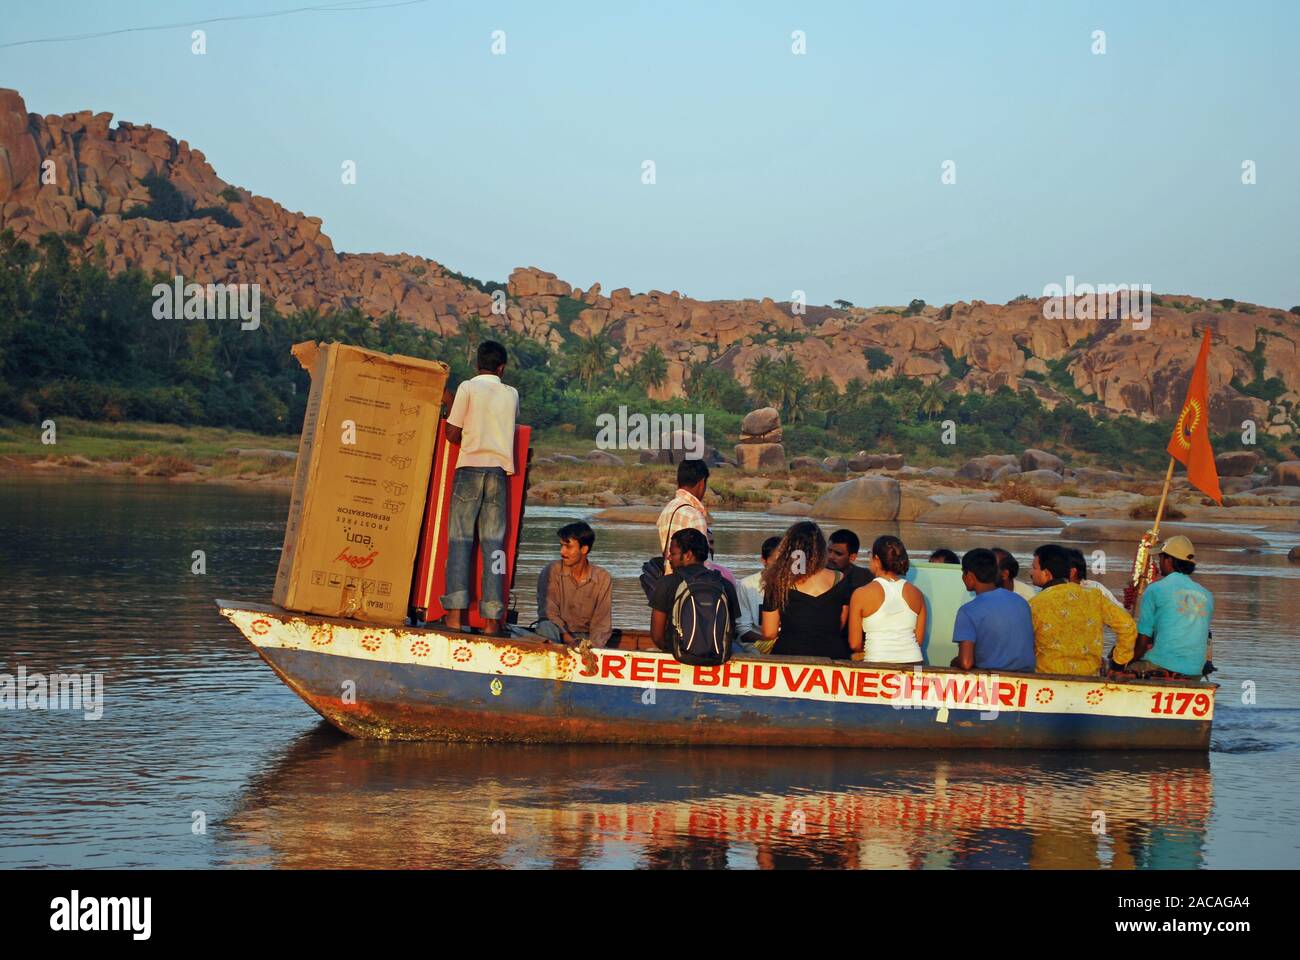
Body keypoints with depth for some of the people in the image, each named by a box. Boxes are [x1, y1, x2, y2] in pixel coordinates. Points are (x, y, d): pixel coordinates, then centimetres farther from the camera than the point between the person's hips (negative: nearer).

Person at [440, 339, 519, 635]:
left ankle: (456, 612, -11)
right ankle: (492, 616, -4)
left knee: (460, 539, -1)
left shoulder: (468, 388, 0)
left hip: (470, 467, -2)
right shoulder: (512, 394, 11)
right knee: (494, 543, 2)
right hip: (499, 470, 3)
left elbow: (452, 433, 0)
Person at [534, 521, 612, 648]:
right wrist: (567, 638, -24)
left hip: (585, 636, 0)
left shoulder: (602, 578, -2)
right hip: (559, 635, 0)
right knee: (546, 627, -34)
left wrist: (592, 646, -22)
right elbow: (549, 611, -10)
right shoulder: (552, 571, -5)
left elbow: (601, 623, -4)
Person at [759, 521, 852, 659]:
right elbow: (840, 627, 12)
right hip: (831, 655, 2)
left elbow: (769, 634, 0)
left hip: (789, 654, -2)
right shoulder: (839, 580, 1)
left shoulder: (779, 582, -4)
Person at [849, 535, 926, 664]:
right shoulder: (916, 594, 8)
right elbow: (919, 640, 12)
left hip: (877, 663, -3)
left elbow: (854, 644, 3)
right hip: (912, 661, 3)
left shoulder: (861, 594, -1)